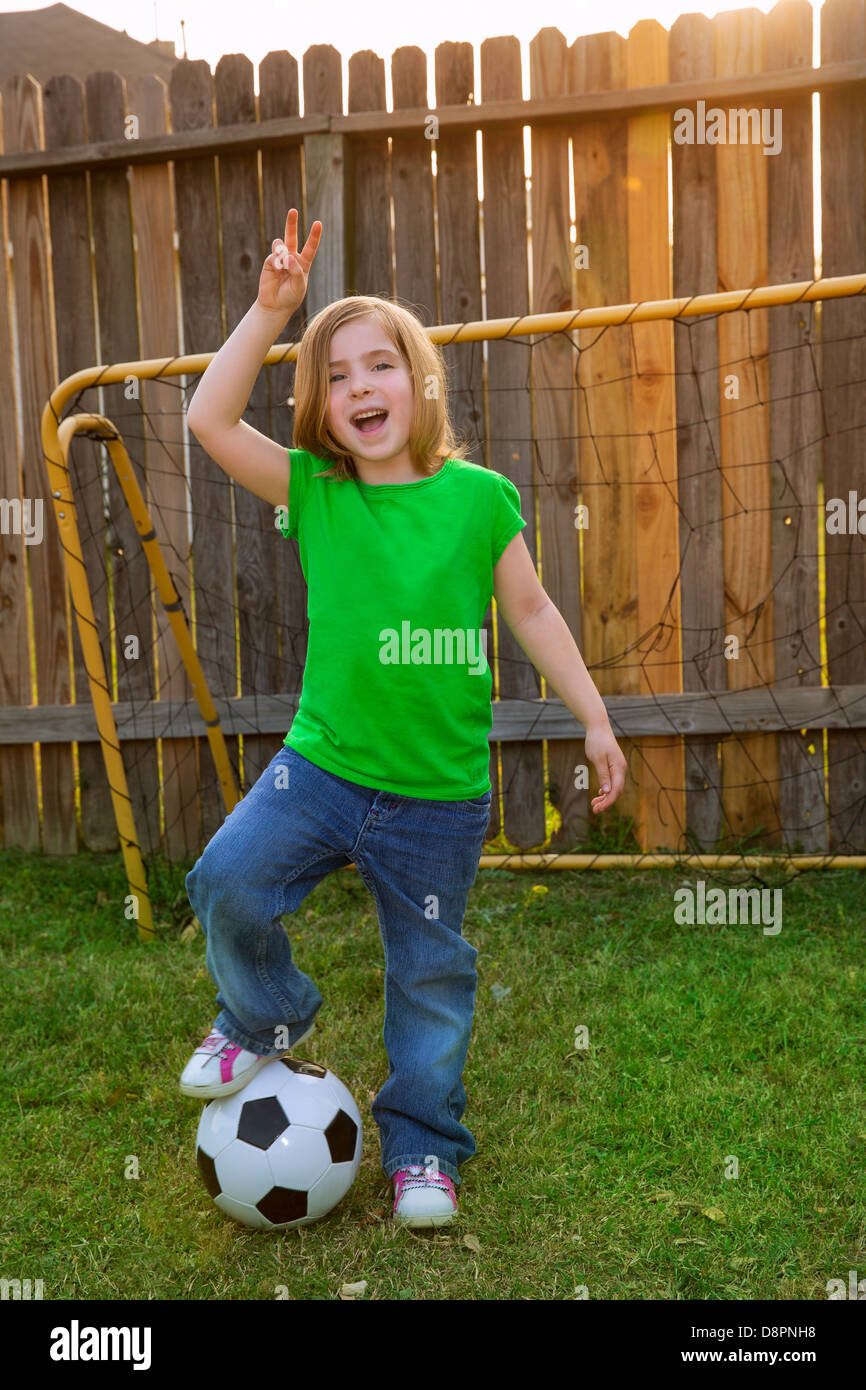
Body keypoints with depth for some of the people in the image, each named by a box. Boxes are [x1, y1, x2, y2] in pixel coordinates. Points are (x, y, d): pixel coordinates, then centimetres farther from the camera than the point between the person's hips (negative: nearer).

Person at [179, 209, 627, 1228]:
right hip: (320, 764, 1)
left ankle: (423, 1141, 32)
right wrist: (270, 311, -19)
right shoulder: (312, 492, -3)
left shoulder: (481, 496, -5)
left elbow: (531, 611, 3)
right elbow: (209, 420, -13)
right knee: (227, 881, -15)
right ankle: (267, 1015, 18)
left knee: (431, 971, 10)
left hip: (440, 794, -1)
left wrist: (594, 719, 2)